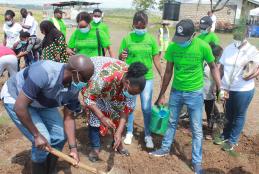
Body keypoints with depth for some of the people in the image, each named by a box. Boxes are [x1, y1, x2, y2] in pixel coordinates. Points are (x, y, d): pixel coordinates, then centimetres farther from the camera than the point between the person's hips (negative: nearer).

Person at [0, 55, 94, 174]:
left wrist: (73, 147, -12)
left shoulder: (74, 87, -18)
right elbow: (20, 107, -36)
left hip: (40, 102, 6)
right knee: (43, 140, -15)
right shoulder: (43, 73, -41)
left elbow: (69, 117, -7)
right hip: (14, 98, -6)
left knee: (59, 136, 2)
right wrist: (37, 135, -28)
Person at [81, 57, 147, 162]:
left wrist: (119, 132, -27)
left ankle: (117, 142, 17)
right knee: (95, 115, -16)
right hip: (91, 77, -4)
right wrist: (102, 118, -42)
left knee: (118, 111, -3)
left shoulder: (132, 80, -27)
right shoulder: (105, 77, -46)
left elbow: (125, 108, -21)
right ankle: (95, 147, 1)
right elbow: (88, 99, -36)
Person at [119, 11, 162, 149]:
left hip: (147, 78, 0)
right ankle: (129, 132, 29)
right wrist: (122, 57, -22)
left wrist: (162, 75, -1)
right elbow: (120, 59, 1)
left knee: (146, 108, 4)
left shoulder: (151, 39, -1)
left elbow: (156, 59, 4)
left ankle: (148, 135, 20)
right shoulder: (127, 39, -3)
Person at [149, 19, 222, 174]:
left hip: (195, 93, -2)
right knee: (172, 122, 18)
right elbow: (168, 72, -1)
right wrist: (162, 95, 4)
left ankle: (197, 162, 22)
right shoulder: (172, 47, -10)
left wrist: (220, 89, -9)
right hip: (176, 91, 3)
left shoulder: (203, 47, -18)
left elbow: (213, 67, -2)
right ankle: (165, 148, 38)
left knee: (197, 129, 6)